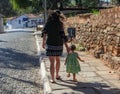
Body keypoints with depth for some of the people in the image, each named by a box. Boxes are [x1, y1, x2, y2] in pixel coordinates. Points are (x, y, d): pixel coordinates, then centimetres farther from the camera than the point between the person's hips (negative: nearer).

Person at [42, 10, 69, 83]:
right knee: (58, 60, 23)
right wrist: (67, 46, -7)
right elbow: (63, 36, -12)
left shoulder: (48, 24, -1)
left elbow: (44, 33, 9)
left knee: (52, 62, 4)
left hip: (50, 45, 0)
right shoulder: (60, 24, -8)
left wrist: (44, 42, 22)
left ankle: (53, 79, 5)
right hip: (59, 45, 0)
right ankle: (57, 75, 35)